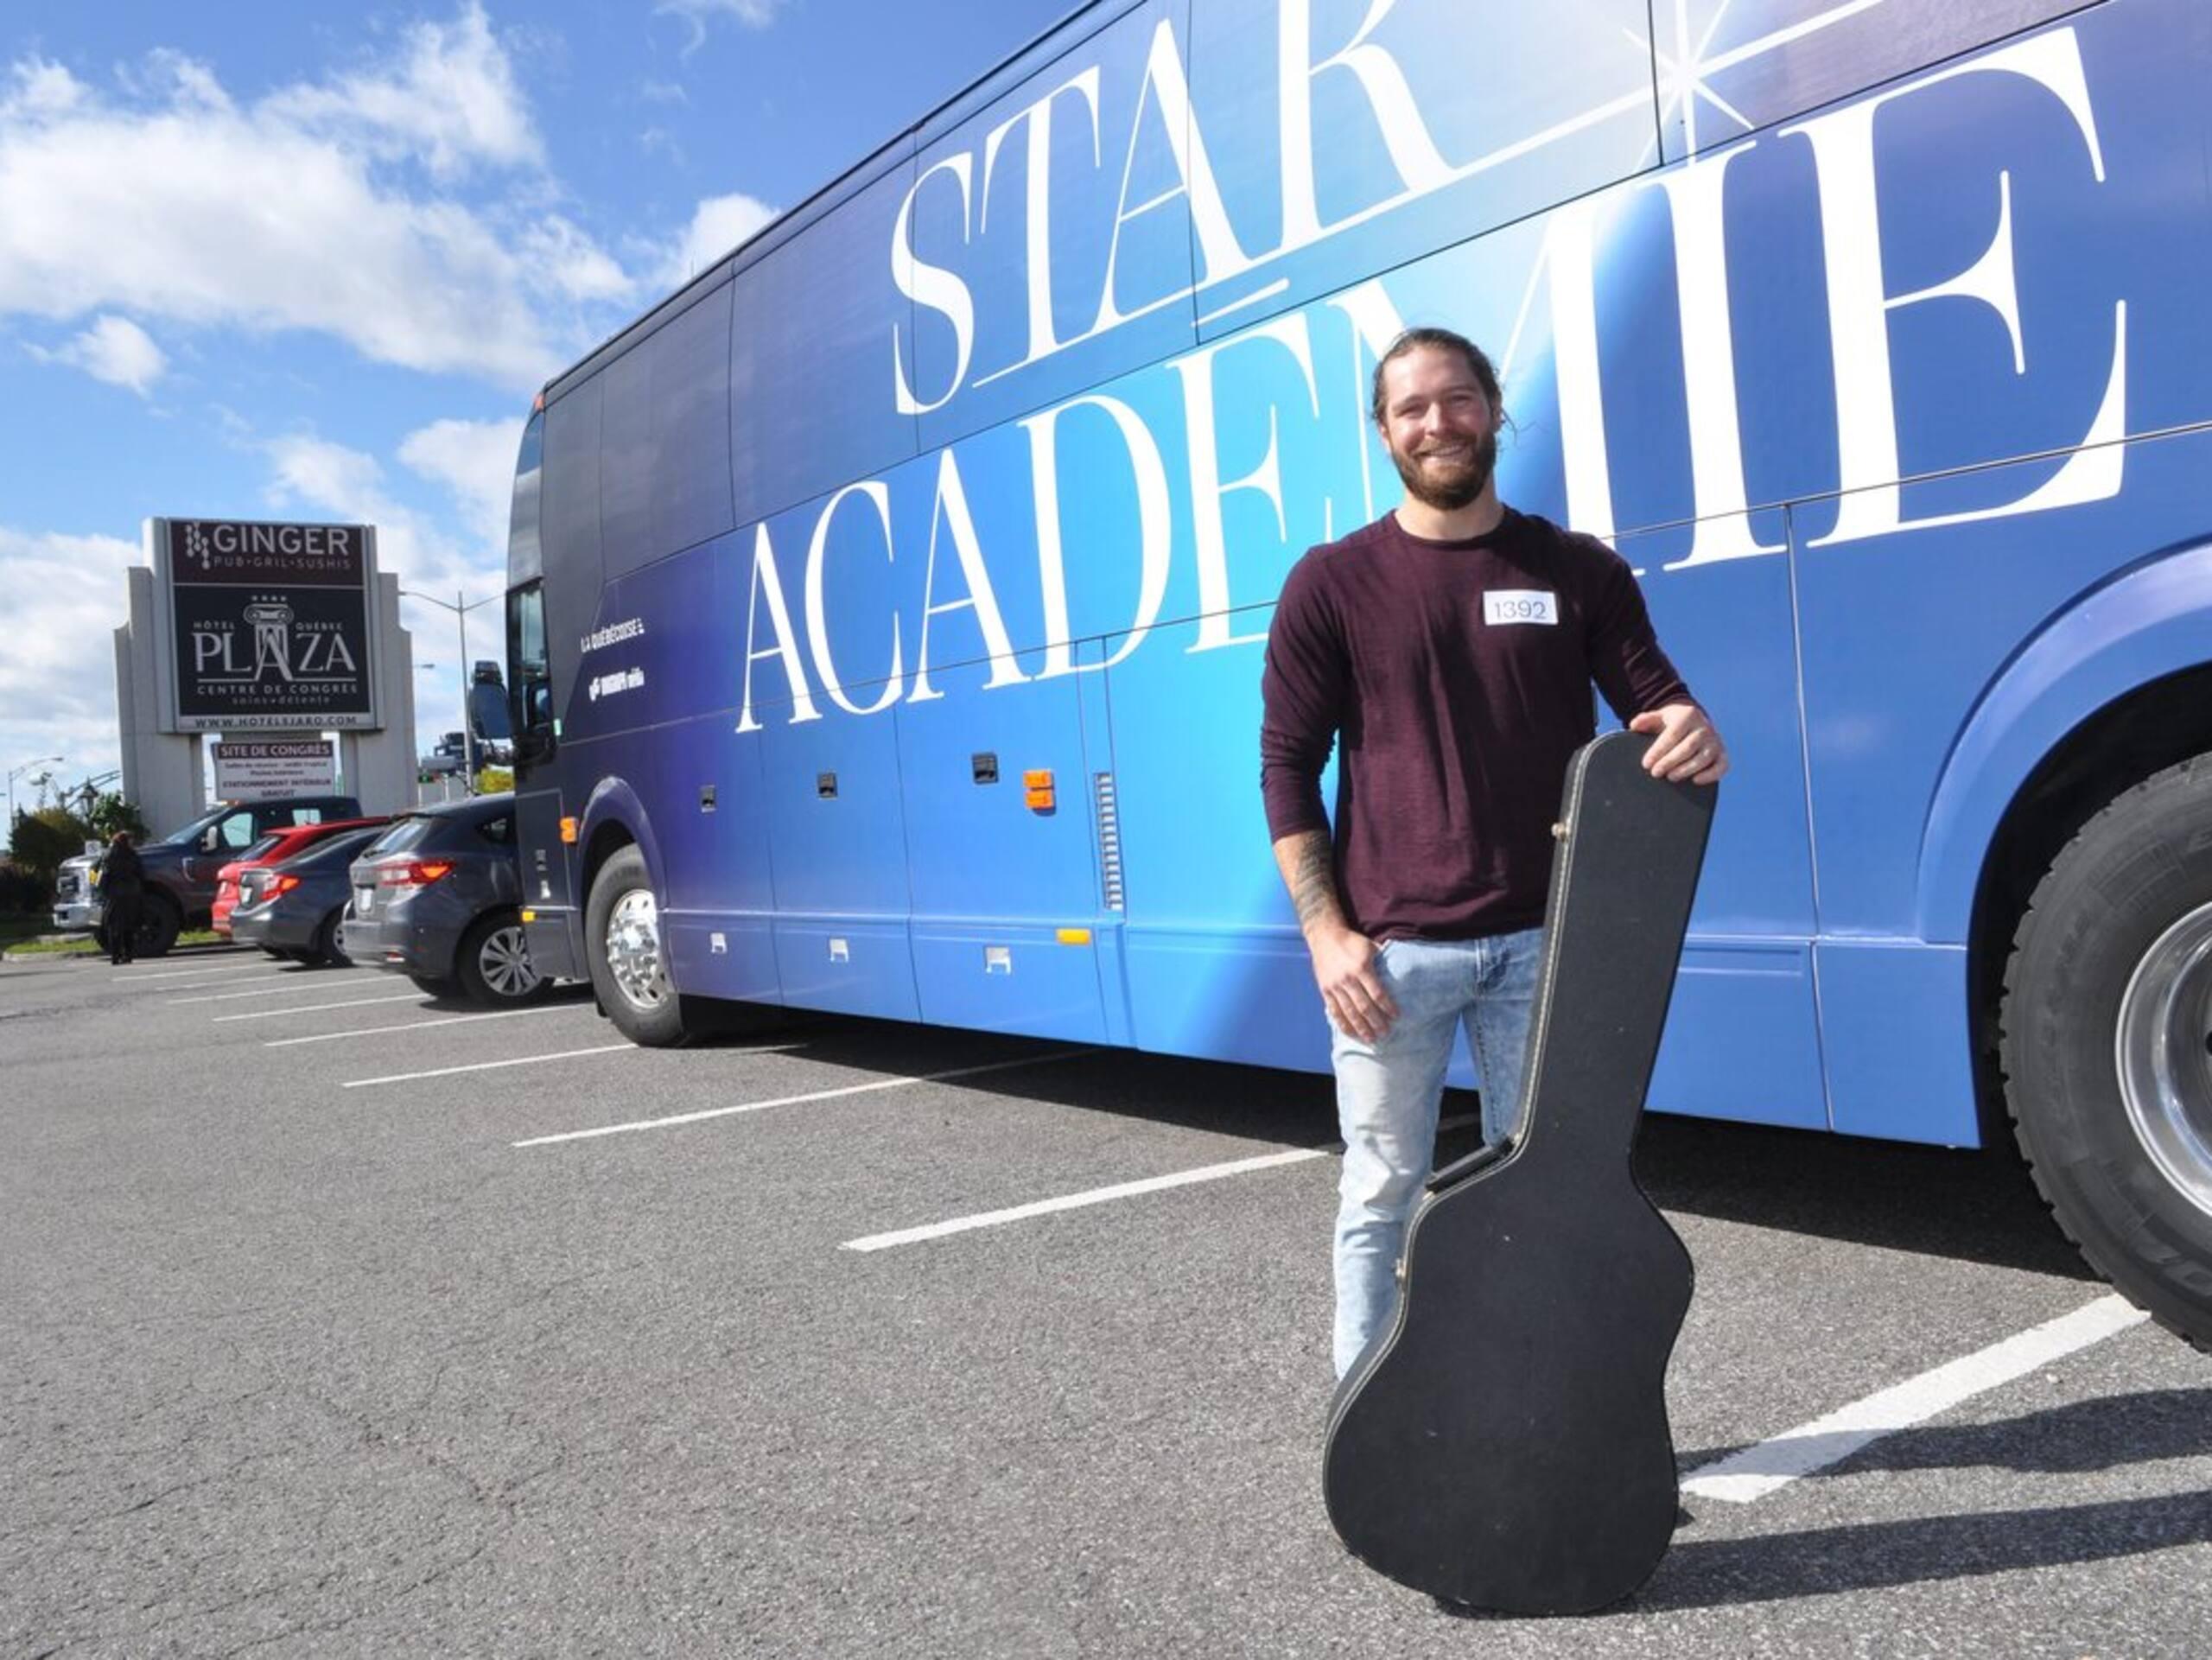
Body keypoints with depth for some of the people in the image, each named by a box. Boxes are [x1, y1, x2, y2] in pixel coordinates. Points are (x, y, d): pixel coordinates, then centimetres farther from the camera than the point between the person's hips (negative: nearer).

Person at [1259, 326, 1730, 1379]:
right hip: (1390, 947, -1)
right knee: (1381, 1194, 7)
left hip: (1539, 939, 2)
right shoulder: (1332, 584, 2)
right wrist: (1326, 932, -7)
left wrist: (1692, 735, -17)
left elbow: (1655, 704, 9)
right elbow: (1287, 764, 0)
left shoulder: (1579, 571, 6)